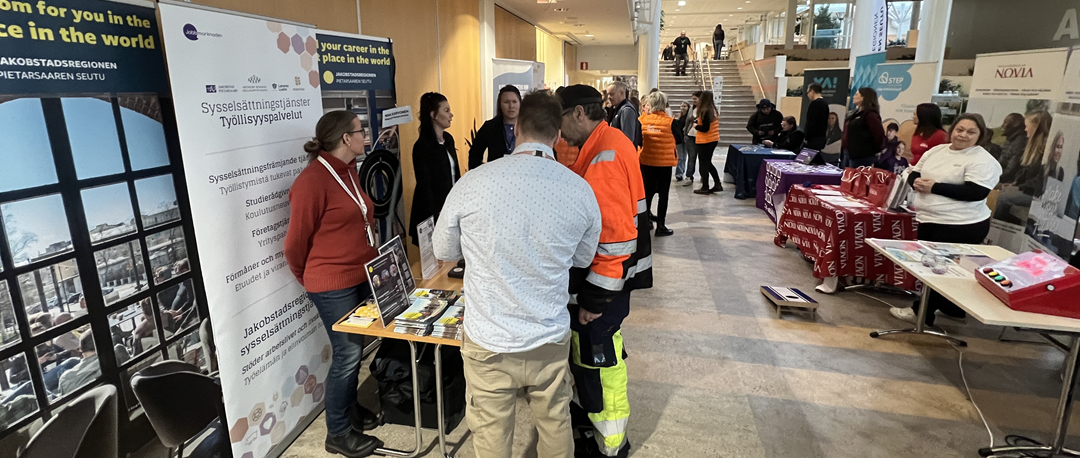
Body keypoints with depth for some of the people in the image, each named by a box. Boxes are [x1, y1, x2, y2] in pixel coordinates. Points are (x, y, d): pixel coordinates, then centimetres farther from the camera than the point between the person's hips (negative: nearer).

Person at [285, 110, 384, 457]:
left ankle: (349, 410, 37)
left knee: (355, 350, 18)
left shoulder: (348, 170, 8)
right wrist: (310, 280, 3)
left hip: (362, 277, 8)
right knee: (347, 354, 1)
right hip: (333, 285, -8)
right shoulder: (312, 180, -19)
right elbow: (296, 242, -12)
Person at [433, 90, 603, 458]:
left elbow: (443, 252, 1)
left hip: (488, 342, -1)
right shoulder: (581, 190, -11)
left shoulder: (471, 184, -16)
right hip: (551, 341, 2)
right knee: (555, 427, 24)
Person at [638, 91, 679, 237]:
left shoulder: (642, 120, -7)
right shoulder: (670, 122, -13)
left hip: (646, 161, 3)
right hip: (664, 162, -3)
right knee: (663, 194, 5)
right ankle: (660, 226, 8)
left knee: (647, 191, 18)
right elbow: (679, 137, 0)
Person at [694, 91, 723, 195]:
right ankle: (718, 184, 18)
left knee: (703, 164, 2)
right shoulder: (714, 110, 7)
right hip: (714, 139, 9)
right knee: (708, 163, 19)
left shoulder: (705, 111, -19)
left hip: (704, 141, -9)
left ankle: (705, 188, 8)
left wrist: (696, 126, -5)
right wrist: (699, 123, 8)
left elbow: (705, 128, -21)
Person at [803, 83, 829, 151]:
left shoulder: (815, 103, -13)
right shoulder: (825, 103, 14)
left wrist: (806, 137, -13)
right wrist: (823, 134, 22)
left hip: (814, 138, -9)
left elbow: (811, 123, -18)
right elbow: (825, 122, 18)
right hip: (822, 137, 9)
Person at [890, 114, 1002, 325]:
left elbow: (976, 192, -22)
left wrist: (934, 187, -22)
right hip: (929, 221, 8)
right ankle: (951, 308, 34)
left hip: (960, 227, -8)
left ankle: (922, 312, 12)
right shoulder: (936, 151, 10)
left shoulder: (983, 161, -12)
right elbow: (914, 174, 15)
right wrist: (917, 182, -10)